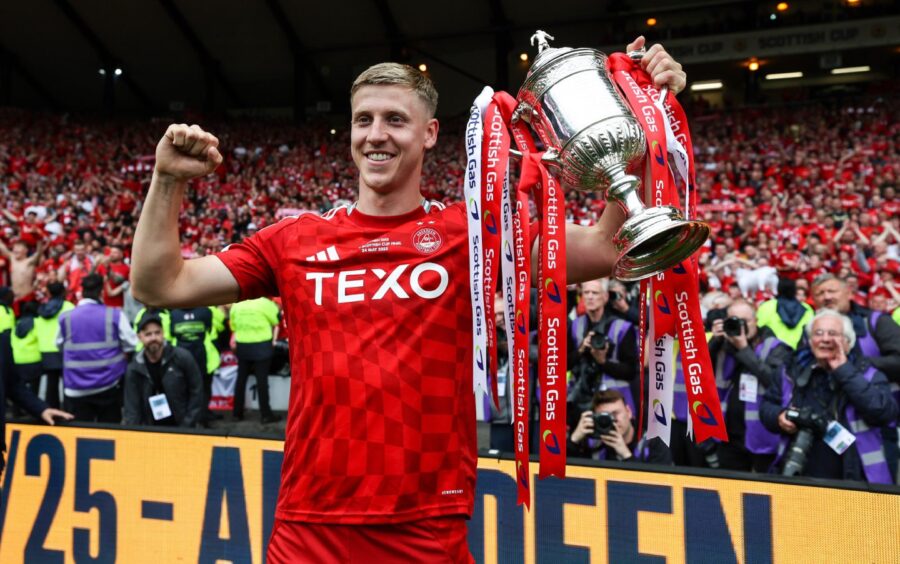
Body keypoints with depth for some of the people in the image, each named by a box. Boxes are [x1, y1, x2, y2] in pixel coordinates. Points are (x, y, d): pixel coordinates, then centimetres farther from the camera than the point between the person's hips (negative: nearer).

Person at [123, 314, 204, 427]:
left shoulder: (182, 358, -9)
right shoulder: (133, 370, -2)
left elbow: (196, 393, -6)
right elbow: (132, 409, -3)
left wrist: (186, 427, -11)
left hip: (181, 430, -2)